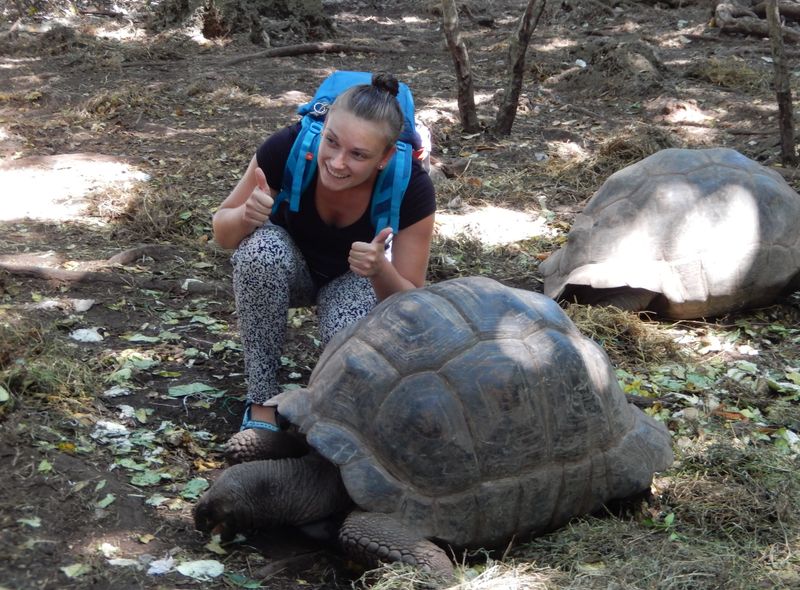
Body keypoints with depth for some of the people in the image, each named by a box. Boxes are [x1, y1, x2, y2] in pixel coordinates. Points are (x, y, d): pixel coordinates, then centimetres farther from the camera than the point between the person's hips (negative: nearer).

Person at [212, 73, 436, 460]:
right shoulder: (288, 149, -31)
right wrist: (247, 216, -39)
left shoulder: (412, 188, -30)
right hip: (289, 263, 1)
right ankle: (262, 407, -24)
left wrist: (380, 271, -43)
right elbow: (222, 232, -15)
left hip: (356, 278, -1)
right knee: (261, 249, -36)